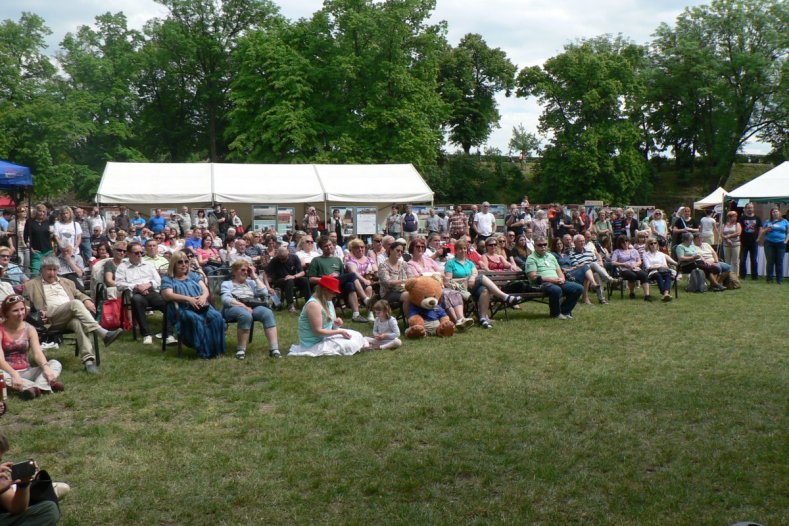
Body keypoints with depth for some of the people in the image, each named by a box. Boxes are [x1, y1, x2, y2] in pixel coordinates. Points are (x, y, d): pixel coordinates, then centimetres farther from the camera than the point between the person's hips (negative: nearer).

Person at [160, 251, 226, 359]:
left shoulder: (193, 275, 28)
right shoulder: (167, 279, 15)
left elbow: (205, 289, 15)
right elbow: (168, 295, -5)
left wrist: (203, 297, -12)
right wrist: (188, 299, -19)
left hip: (201, 306, 4)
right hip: (182, 308, -4)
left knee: (216, 316, -30)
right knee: (197, 319, -38)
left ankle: (216, 348, -27)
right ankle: (204, 351, -35)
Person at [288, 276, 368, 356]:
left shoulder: (328, 301, 6)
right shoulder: (314, 304, -24)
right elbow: (318, 331, -26)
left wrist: (337, 322, -10)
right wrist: (340, 332, -23)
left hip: (325, 336, 10)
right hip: (315, 343, -10)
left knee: (357, 336, 5)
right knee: (351, 345, -18)